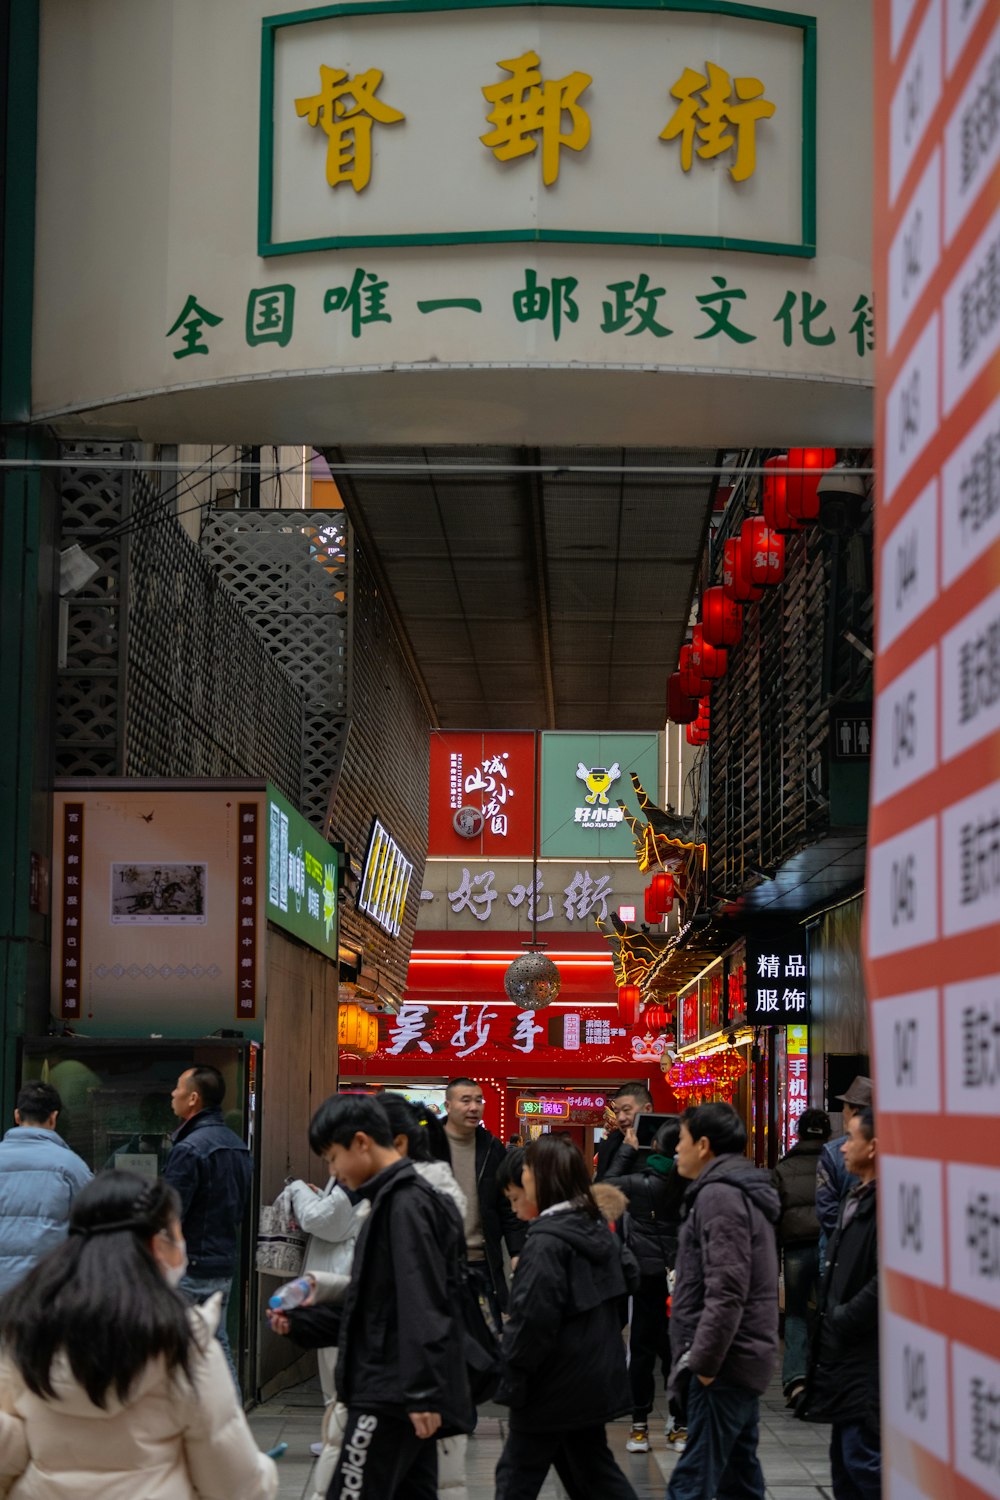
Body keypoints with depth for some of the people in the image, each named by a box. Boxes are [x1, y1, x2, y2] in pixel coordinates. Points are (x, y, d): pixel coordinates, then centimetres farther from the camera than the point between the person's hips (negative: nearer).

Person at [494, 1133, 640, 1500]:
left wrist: (513, 1380, -14)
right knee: (591, 1466, 17)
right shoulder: (597, 1228, 8)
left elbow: (533, 1320, -22)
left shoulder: (546, 1242, -20)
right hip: (594, 1379, 9)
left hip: (555, 1385, -9)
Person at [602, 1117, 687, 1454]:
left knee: (642, 1349, 7)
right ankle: (679, 1426, 11)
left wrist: (628, 1148, 12)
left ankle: (639, 1425, 8)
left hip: (649, 1273, -1)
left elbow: (609, 1183, 4)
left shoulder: (642, 1182, -13)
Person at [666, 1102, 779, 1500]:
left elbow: (726, 1292, -22)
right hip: (743, 1357, 10)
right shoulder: (741, 1191, 18)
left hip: (724, 1362, -10)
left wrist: (703, 1362, -19)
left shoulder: (719, 1196, -14)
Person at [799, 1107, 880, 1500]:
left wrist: (841, 1322, -16)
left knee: (863, 1458, -9)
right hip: (845, 1357, 11)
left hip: (867, 1361, -11)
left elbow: (886, 1283, -26)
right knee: (845, 1458, 15)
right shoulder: (857, 1199, 16)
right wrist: (828, 1318, 13)